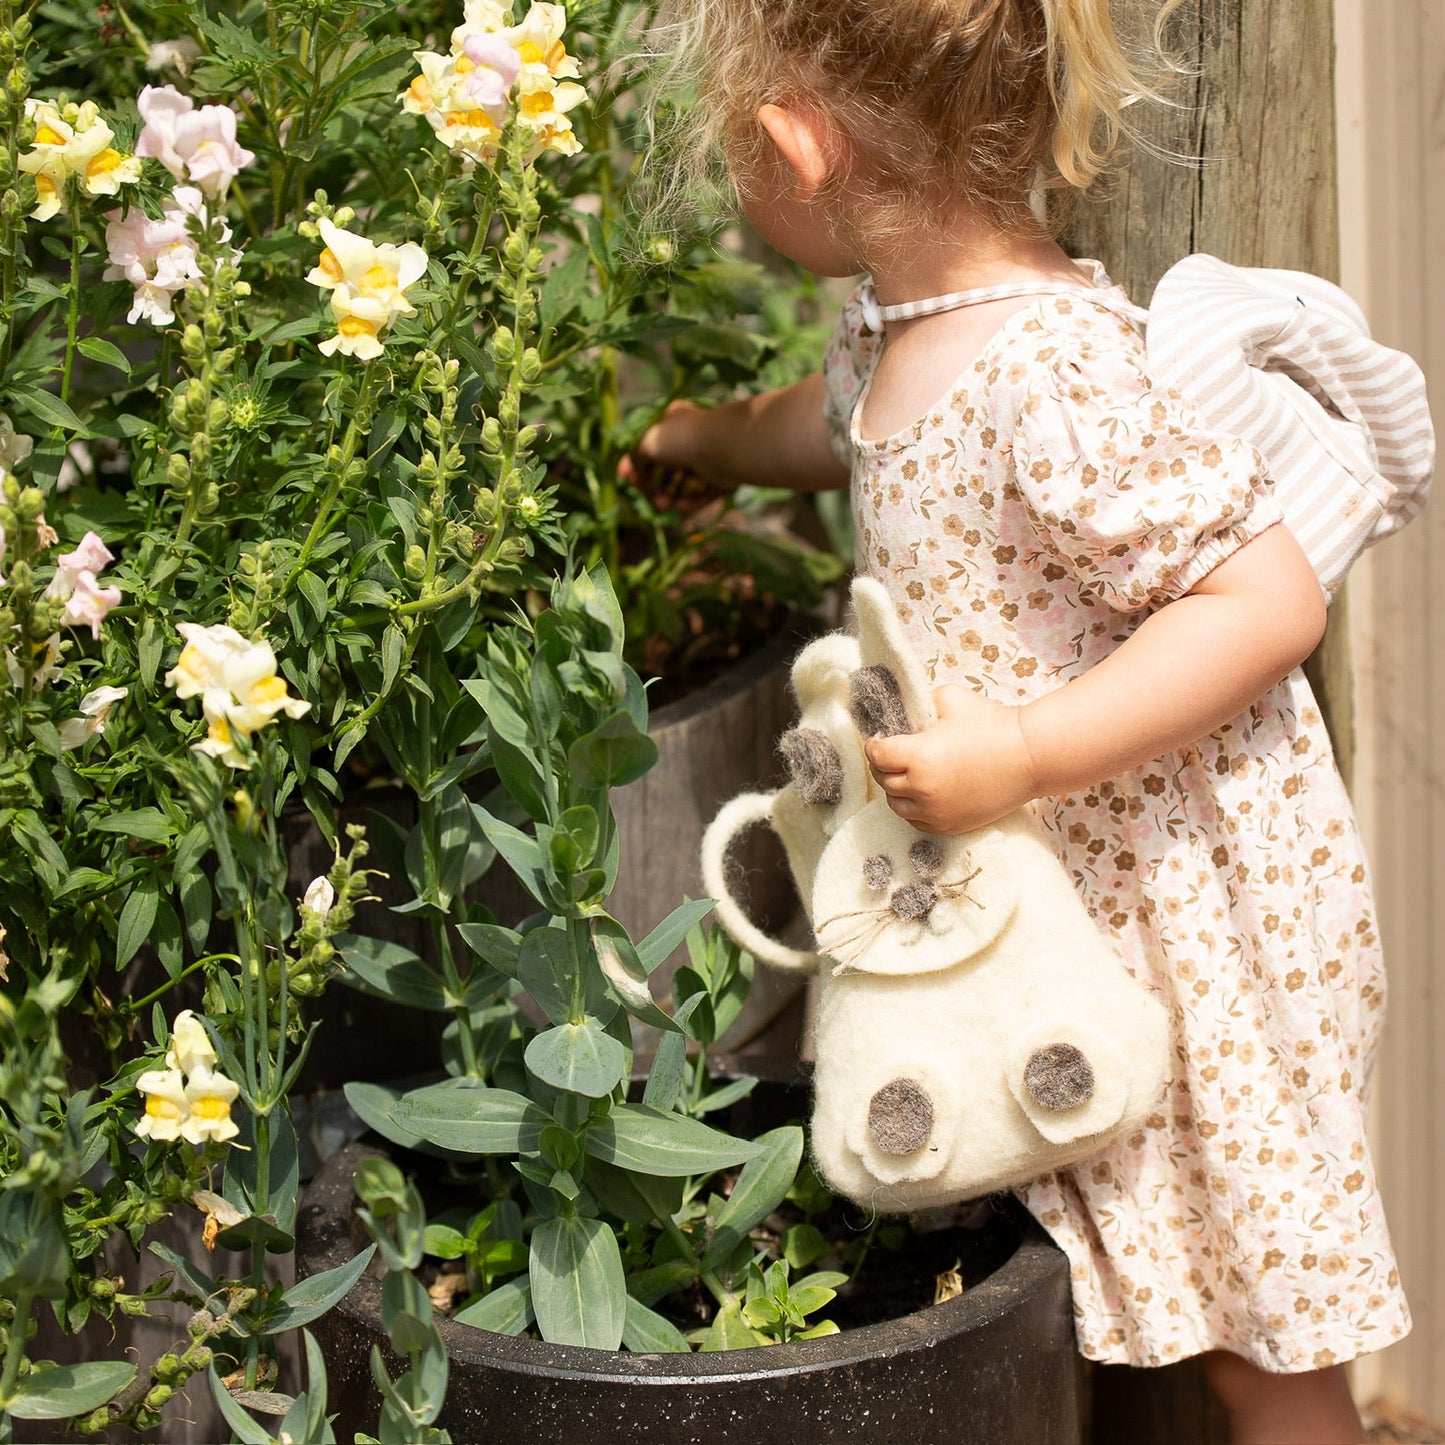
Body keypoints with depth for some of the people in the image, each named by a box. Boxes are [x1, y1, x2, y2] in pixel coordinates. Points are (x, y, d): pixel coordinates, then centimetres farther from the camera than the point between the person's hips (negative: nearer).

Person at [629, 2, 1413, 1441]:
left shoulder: (1053, 378, -28)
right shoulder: (896, 326, 2)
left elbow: (1271, 600, -29)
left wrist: (1020, 756, -31)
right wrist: (687, 438, 39)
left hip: (1188, 888, -8)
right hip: (1063, 891, 8)